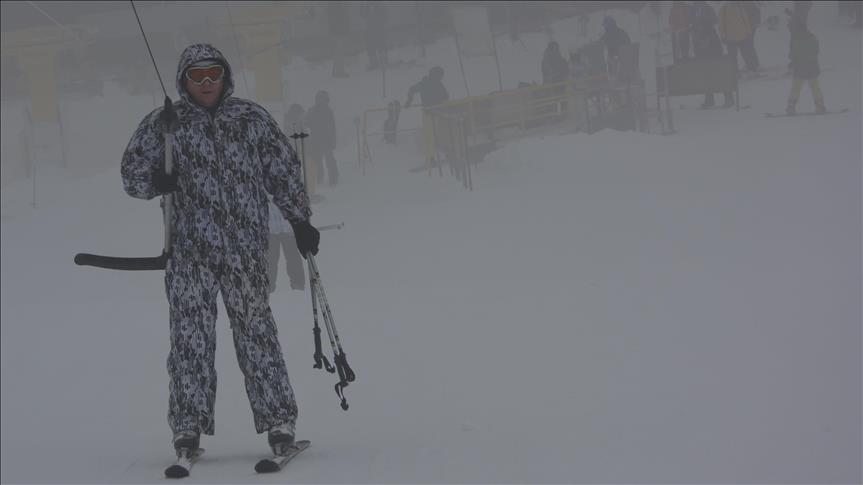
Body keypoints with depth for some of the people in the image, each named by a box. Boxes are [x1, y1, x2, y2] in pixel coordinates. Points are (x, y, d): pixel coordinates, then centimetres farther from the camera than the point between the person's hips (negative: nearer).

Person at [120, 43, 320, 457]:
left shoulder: (252, 120, 9)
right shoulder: (164, 124, 9)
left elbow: (284, 172, 14)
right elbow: (132, 174, 9)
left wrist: (300, 222, 10)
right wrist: (155, 181, -13)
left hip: (246, 246, 0)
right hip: (189, 248, 0)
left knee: (255, 329, -3)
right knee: (190, 334, -4)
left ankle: (278, 421, 0)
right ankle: (188, 426, 0)